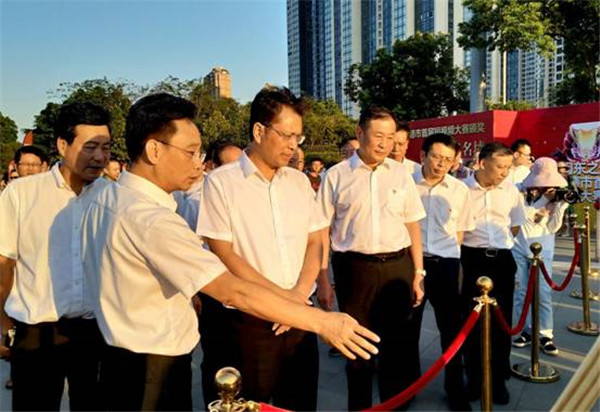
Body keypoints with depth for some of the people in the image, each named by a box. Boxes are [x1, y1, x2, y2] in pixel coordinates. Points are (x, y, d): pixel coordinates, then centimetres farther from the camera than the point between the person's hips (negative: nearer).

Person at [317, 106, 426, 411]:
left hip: (397, 267, 3)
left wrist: (418, 273, 5)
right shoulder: (336, 176, -2)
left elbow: (413, 227, 9)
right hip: (354, 268, -2)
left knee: (396, 342, 16)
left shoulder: (401, 174, 6)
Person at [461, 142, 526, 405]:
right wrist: (476, 244, 1)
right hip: (472, 259, -3)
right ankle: (474, 378, 23)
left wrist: (499, 243, 7)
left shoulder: (511, 191, 2)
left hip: (503, 260, 3)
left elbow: (516, 225, 15)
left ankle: (498, 380, 24)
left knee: (501, 321, 8)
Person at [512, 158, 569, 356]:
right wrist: (544, 200, -22)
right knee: (521, 291, 6)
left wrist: (560, 205, -15)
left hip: (542, 248, 1)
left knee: (543, 293, -2)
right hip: (518, 246, 0)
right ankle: (528, 331, 18)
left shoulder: (554, 195, -2)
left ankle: (545, 335, 7)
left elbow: (553, 228, -3)